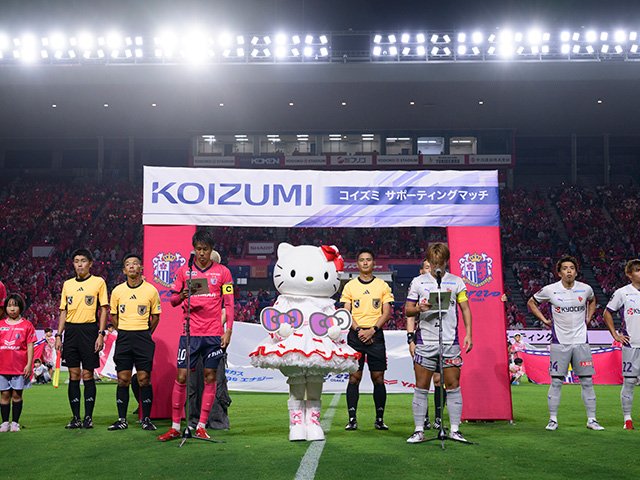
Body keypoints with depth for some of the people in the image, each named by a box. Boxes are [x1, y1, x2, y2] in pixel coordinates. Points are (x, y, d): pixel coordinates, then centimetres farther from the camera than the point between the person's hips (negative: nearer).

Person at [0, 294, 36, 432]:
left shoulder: (26, 325, 1)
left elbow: (30, 346, 0)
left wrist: (29, 364, -6)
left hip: (20, 367, -2)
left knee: (17, 394, 2)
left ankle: (15, 422, 10)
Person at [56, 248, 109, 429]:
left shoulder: (98, 282, 1)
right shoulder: (67, 284, 13)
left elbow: (104, 310, -1)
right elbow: (64, 311, 15)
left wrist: (101, 334, -10)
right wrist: (58, 335, 7)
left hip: (89, 330, -4)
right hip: (71, 331, 4)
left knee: (88, 375, -2)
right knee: (73, 375, 5)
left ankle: (88, 417, 5)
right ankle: (76, 417, 10)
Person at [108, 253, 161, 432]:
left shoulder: (151, 290, -1)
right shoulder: (117, 291, 5)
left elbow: (155, 316, 8)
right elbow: (113, 315, 15)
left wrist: (145, 334, 6)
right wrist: (124, 333, 11)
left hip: (143, 336, -2)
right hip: (123, 337, 2)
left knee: (144, 379, -2)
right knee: (123, 379, 3)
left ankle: (146, 419, 6)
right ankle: (122, 420, 9)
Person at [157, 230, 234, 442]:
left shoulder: (222, 272, 5)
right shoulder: (184, 270, 8)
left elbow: (229, 304, 4)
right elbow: (173, 300, 10)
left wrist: (228, 331, -3)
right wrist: (182, 296, -13)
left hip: (214, 334, 0)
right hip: (190, 332, 1)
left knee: (210, 377, 2)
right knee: (181, 377, -1)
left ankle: (201, 426, 10)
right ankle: (175, 427, 7)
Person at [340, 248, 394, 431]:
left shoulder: (383, 285, 8)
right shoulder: (350, 286, 8)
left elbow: (386, 313, 2)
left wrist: (372, 330, -10)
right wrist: (359, 330, -10)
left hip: (376, 335, 0)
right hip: (355, 335, 0)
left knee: (378, 378, 1)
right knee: (354, 377, -3)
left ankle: (380, 419, 9)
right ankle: (352, 419, 0)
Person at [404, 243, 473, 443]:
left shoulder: (456, 282, 8)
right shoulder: (418, 282, 6)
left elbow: (465, 308, 10)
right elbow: (407, 310, 7)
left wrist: (468, 334, 1)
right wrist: (419, 308, -14)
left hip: (450, 342, 0)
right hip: (424, 342, 0)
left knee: (453, 385, 1)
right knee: (421, 387, 1)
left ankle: (455, 429, 9)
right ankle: (419, 430, 7)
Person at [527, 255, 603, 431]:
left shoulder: (586, 289, 2)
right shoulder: (550, 290, -5)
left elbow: (592, 301, 26)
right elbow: (531, 302, 11)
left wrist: (588, 318, 13)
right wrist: (545, 320, 3)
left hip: (581, 341, 2)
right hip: (559, 342, -2)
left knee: (587, 382, 3)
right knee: (556, 382, 0)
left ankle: (591, 420, 12)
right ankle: (553, 419, 8)